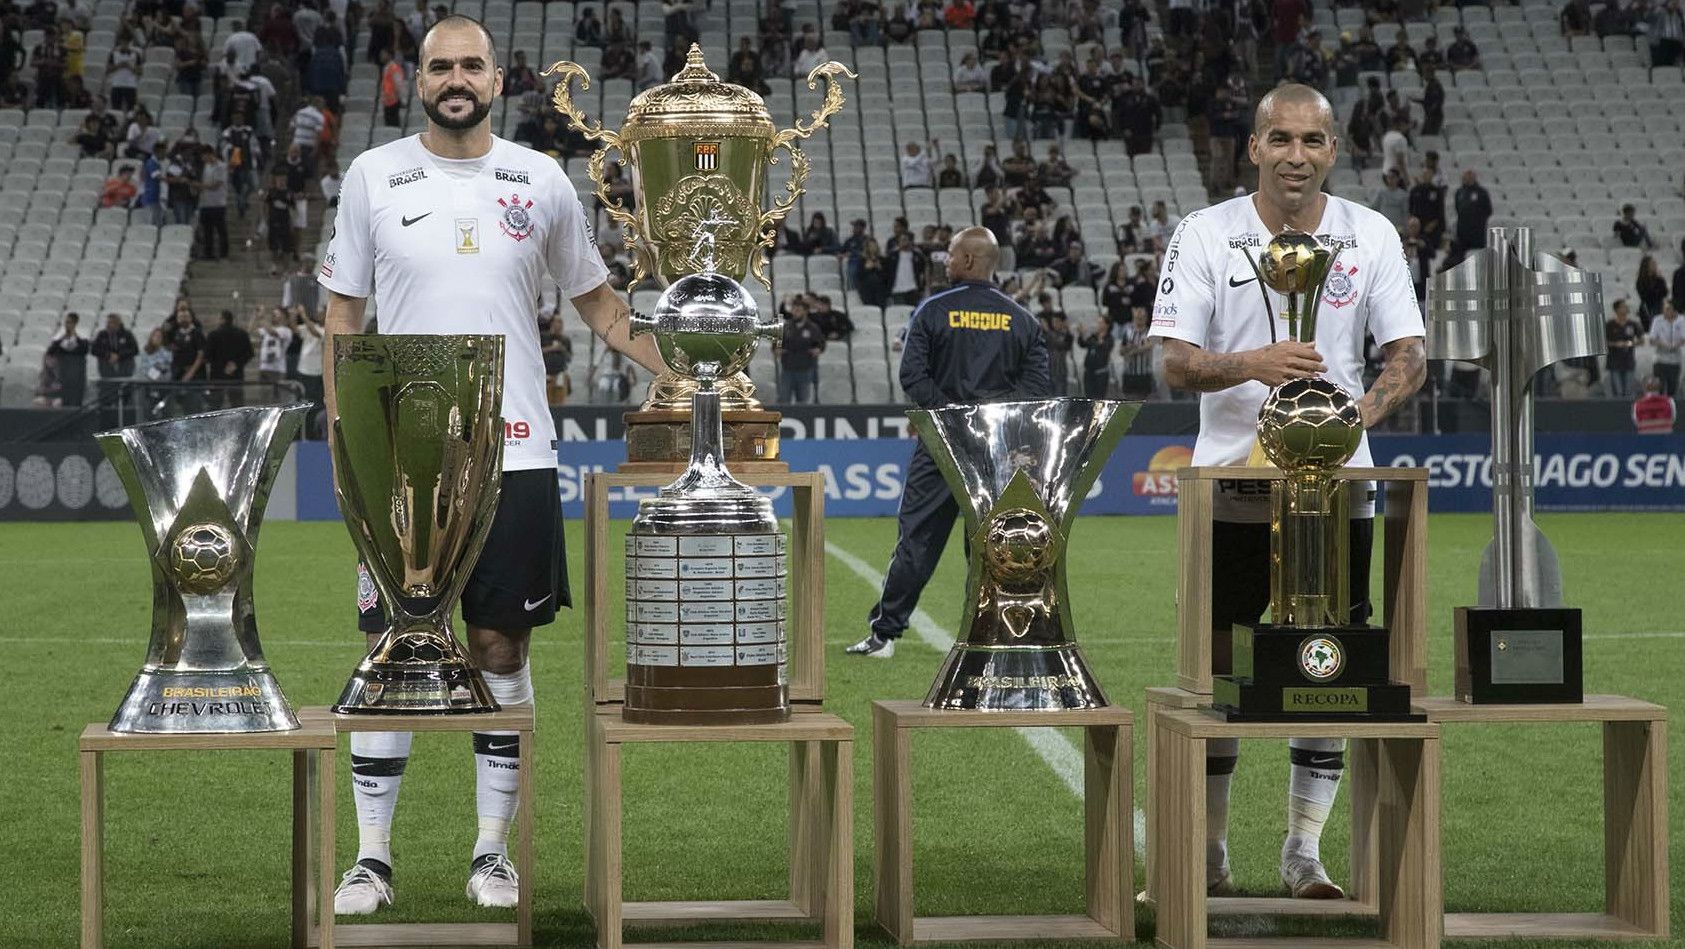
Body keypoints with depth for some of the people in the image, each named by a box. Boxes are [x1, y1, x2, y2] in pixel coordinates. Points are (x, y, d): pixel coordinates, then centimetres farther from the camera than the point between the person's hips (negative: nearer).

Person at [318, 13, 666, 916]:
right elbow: (343, 314, 7)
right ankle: (370, 857, 6)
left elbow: (598, 302, 14)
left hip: (514, 452, 1)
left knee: (502, 649, 4)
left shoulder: (540, 181, 6)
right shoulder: (374, 177, 3)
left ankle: (492, 851, 12)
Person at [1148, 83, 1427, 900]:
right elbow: (1176, 364, -6)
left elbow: (1407, 356, 2)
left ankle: (1304, 849, 12)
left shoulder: (1371, 236, 3)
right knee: (1217, 664, 2)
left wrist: (1365, 408, -19)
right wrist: (1251, 363, -26)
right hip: (1230, 481, -2)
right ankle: (1207, 851, 15)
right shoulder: (1206, 234, -2)